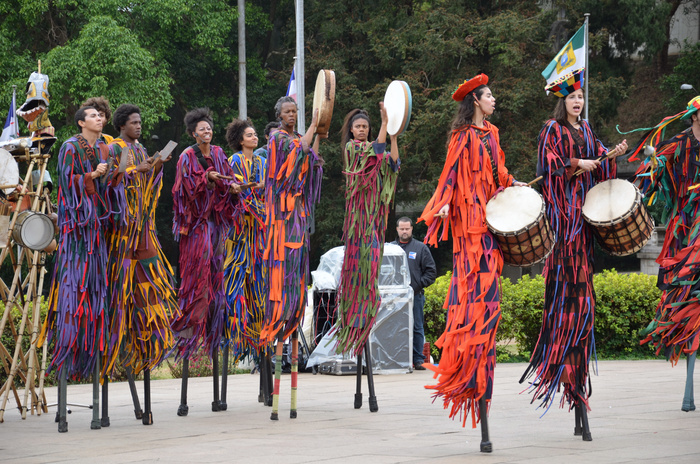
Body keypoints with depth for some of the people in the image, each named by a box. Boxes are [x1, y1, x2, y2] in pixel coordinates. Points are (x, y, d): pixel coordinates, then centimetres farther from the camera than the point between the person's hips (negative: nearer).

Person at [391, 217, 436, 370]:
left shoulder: (420, 248, 8)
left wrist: (419, 284, -6)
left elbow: (431, 271, 6)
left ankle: (418, 359, 2)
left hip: (415, 295, -2)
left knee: (417, 328, -1)